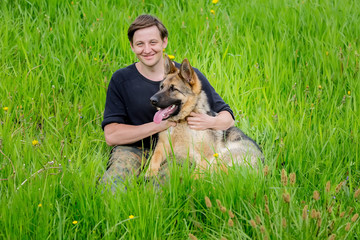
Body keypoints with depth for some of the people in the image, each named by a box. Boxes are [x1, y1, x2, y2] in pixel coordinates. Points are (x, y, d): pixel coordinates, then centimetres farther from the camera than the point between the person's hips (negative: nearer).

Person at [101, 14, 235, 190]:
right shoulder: (121, 80, 0)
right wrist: (159, 125, -18)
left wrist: (211, 122, -21)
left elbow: (228, 117, 5)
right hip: (134, 148, 0)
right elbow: (111, 136, -8)